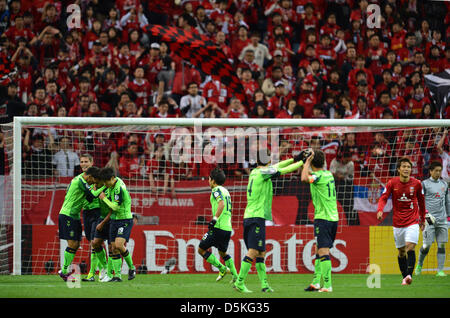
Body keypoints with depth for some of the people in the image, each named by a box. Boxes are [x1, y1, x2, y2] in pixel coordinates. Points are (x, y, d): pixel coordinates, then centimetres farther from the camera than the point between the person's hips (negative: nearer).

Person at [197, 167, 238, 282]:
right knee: (222, 252, 24)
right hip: (228, 228, 9)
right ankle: (235, 276, 15)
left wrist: (214, 219, -29)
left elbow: (222, 204, -23)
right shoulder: (226, 191, 20)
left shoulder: (216, 190, -6)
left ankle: (222, 269, -6)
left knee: (201, 250, 0)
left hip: (218, 227, -9)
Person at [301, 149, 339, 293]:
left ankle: (327, 285, -16)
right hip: (333, 218, 9)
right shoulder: (328, 174, 14)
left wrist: (307, 161, -19)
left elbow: (305, 178, -32)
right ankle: (316, 282, 19)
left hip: (323, 218, -9)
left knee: (323, 251, -11)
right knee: (318, 250, 17)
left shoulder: (318, 176, -13)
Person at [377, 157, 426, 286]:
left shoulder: (416, 184, -1)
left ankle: (409, 275, -27)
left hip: (412, 221, -1)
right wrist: (380, 210, -26)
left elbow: (421, 201, 11)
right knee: (401, 251, 7)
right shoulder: (392, 183, -3)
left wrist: (422, 219, 18)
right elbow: (383, 198, -5)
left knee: (410, 247, -19)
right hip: (397, 223, 1)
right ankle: (404, 277, 18)